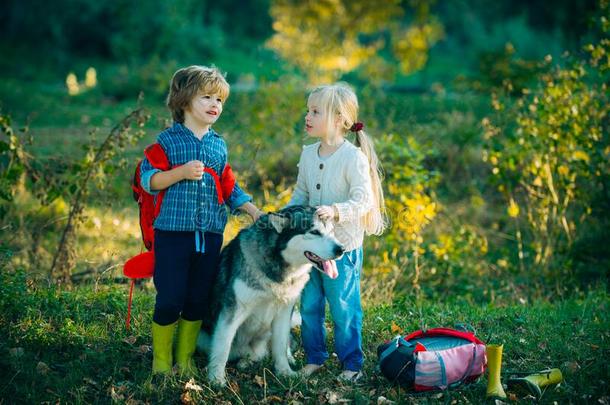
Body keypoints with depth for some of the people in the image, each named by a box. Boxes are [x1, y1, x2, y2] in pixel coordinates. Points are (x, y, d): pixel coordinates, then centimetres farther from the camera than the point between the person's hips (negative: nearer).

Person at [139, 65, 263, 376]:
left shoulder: (219, 145, 13)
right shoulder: (168, 140, -2)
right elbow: (147, 180, -9)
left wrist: (254, 211, 8)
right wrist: (182, 172, -21)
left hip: (210, 235, 5)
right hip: (173, 232, -5)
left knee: (198, 301, 11)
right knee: (170, 299, -2)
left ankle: (185, 359, 25)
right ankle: (161, 360, 16)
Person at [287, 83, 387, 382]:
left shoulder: (354, 158, -15)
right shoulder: (308, 155, 5)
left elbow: (363, 201, -19)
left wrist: (335, 211, -33)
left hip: (343, 247, -6)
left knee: (343, 308, 3)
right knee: (309, 306, 13)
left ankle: (351, 363, 18)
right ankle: (314, 357, 28)